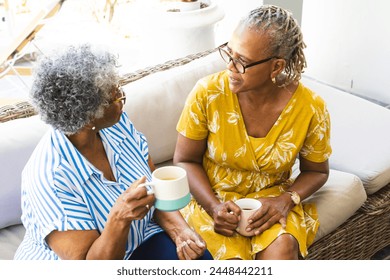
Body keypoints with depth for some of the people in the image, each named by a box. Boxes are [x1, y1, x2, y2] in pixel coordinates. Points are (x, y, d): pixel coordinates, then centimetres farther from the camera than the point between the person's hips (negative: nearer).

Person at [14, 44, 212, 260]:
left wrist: (180, 231, -20)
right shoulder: (48, 177, -27)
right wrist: (120, 218, -41)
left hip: (138, 241, 4)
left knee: (200, 257, -16)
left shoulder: (117, 124, -8)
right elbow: (88, 269, -23)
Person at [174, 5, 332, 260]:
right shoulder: (207, 93, -18)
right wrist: (214, 206, -21)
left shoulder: (310, 108, -15)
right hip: (210, 197, 0)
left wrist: (286, 200, -17)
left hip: (272, 198, 1)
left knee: (282, 248, -29)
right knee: (230, 256, -28)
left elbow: (316, 171, 2)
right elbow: (186, 160, -6)